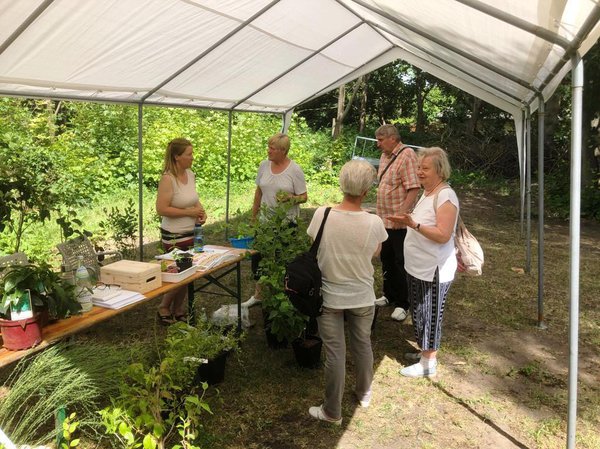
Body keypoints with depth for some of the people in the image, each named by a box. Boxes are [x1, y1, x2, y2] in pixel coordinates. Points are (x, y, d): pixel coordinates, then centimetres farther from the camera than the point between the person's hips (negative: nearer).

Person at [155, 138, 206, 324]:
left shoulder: (190, 174, 5)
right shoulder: (168, 179, -18)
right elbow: (161, 209, -23)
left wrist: (201, 210, 0)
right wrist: (189, 212, -19)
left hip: (192, 233, 7)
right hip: (174, 236, -7)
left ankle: (179, 311, 28)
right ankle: (164, 308, 22)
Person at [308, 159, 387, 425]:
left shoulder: (322, 215, -18)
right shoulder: (374, 222, -18)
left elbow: (313, 251, -2)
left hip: (329, 296, -1)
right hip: (362, 297, 1)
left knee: (335, 352, 11)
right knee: (362, 345, 23)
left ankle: (332, 412, 25)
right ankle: (364, 393, 46)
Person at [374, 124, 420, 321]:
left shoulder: (406, 155, -17)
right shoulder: (385, 156, 10)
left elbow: (413, 188, -23)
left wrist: (401, 214, -26)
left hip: (399, 222, -8)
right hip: (385, 219, 8)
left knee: (401, 264, 3)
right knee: (387, 260, 18)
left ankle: (402, 304, 15)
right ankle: (389, 295, 34)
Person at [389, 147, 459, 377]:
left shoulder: (446, 196, -19)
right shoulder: (427, 192, 10)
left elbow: (443, 235, -26)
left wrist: (414, 224, -34)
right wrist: (408, 221, 7)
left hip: (434, 271, -9)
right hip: (418, 267, 9)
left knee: (430, 315, 4)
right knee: (419, 313, 20)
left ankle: (428, 363, 18)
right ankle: (425, 352, 37)